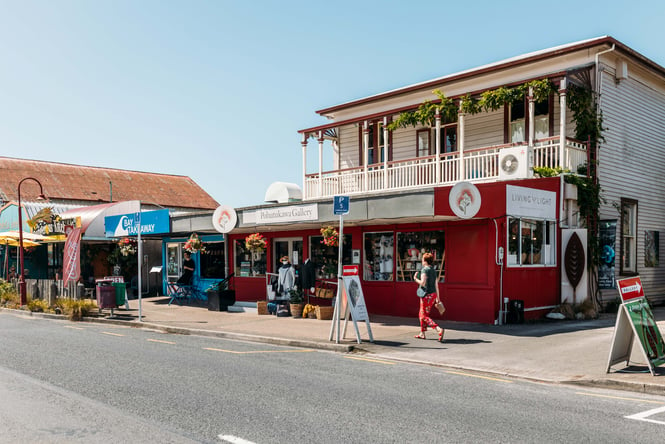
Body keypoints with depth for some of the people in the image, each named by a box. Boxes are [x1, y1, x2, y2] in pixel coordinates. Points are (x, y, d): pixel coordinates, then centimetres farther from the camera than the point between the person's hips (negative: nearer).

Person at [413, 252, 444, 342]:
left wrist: (415, 279, -3)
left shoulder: (424, 270, -13)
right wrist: (438, 297, 18)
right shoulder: (433, 270, 12)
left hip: (427, 295, -9)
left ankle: (439, 329, -21)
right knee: (421, 314, 19)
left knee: (424, 316, -5)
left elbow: (422, 283, -21)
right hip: (433, 294, 9)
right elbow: (436, 285, 14)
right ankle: (422, 333, 25)